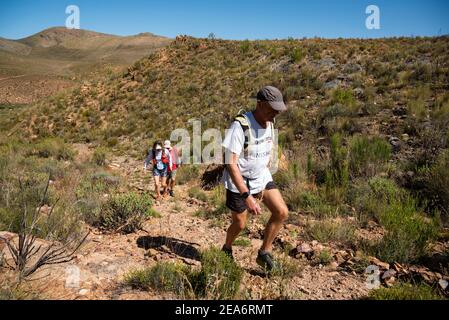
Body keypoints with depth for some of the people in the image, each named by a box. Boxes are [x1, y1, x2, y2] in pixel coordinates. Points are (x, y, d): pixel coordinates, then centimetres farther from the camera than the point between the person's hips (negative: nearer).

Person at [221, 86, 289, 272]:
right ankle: (227, 250, 40)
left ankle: (264, 254, 10)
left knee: (282, 212, -8)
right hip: (239, 182, -6)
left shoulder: (270, 124, -3)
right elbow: (231, 164, -28)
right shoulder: (240, 125, -25)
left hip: (262, 177, 6)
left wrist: (262, 184, 10)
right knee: (240, 224, 7)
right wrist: (247, 196, -34)